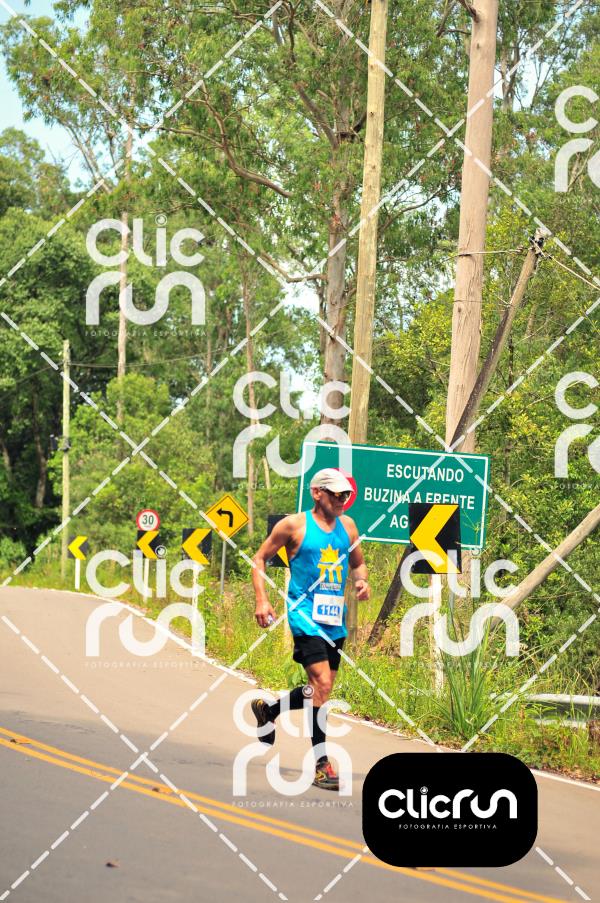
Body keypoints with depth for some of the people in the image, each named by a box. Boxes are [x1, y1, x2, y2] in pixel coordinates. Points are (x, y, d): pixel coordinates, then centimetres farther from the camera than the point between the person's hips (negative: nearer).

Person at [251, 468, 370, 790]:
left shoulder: (347, 525, 12)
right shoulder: (294, 525, -4)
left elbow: (358, 563, 24)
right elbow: (260, 559, 3)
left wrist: (362, 581, 0)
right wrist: (262, 601, -7)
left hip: (335, 618, 7)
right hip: (306, 614, -7)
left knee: (320, 688, 12)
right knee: (322, 683, -17)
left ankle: (267, 710, 39)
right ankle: (322, 764, -13)